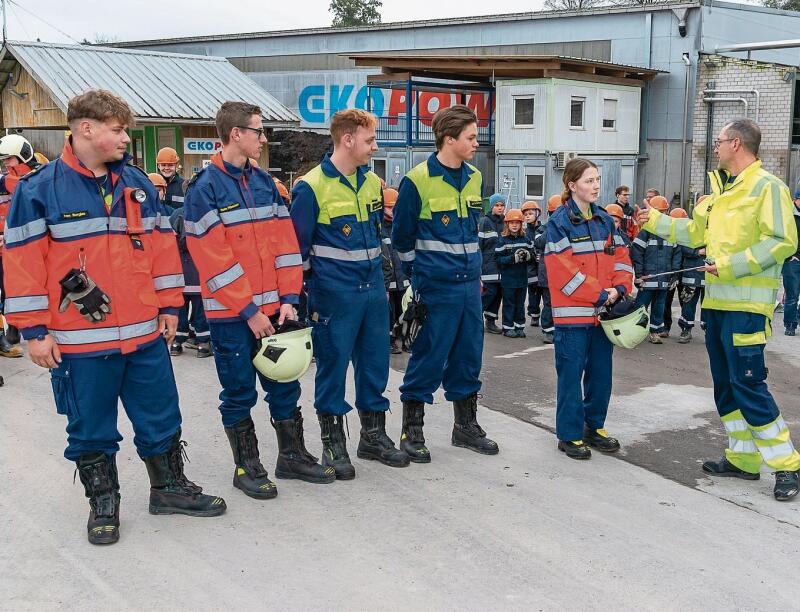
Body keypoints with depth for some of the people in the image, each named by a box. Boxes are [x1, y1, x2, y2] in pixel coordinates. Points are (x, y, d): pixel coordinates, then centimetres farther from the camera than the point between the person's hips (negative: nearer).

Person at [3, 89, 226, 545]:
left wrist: (169, 306, 8)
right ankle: (103, 503, 28)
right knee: (91, 429, 10)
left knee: (161, 418, 14)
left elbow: (162, 245, 11)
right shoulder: (39, 190, -7)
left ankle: (169, 487, 32)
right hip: (80, 339, -4)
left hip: (144, 332, 4)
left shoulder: (138, 183, 6)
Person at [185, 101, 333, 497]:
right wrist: (248, 311, -15)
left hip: (272, 308, 6)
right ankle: (246, 468, 21)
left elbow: (284, 241, 7)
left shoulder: (264, 182, 9)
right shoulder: (205, 188, -11)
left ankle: (292, 456, 28)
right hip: (231, 315, -6)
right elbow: (213, 259, -15)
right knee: (239, 394, 6)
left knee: (285, 385, 13)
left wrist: (288, 298, -2)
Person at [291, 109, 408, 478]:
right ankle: (333, 444, 16)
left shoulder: (372, 183, 9)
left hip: (372, 290, 6)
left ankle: (373, 435, 26)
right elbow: (298, 246, -8)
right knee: (333, 365, 3)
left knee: (375, 363, 12)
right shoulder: (311, 187, -11)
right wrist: (302, 298, -7)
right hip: (334, 294, -6)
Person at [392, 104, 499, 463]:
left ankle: (466, 426, 27)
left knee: (468, 355, 13)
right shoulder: (418, 181, -11)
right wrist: (418, 278, 1)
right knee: (429, 357, 0)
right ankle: (412, 432, 13)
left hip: (469, 283, 7)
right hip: (436, 286, -7)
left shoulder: (473, 178, 9)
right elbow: (403, 237, -4)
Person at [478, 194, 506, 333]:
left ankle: (491, 321, 13)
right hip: (489, 263, -5)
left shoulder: (505, 222, 12)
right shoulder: (485, 222, -2)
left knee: (498, 293, 4)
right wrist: (478, 264, -9)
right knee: (490, 291, -12)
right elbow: (478, 243, -5)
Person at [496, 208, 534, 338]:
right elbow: (498, 259, -10)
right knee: (509, 303, 3)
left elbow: (533, 256, 10)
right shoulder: (502, 240, -6)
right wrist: (513, 258, -20)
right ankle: (508, 327, 10)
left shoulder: (525, 239, 6)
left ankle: (519, 327, 20)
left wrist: (528, 256, -12)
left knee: (520, 304, 11)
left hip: (522, 278, 4)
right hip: (508, 278, -4)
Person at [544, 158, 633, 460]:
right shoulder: (559, 222, -9)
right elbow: (562, 269, -16)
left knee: (601, 372, 13)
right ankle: (570, 434, 11)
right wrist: (599, 295, -16)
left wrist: (619, 288, -6)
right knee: (571, 374, 1)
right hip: (573, 313, -6)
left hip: (604, 311, 6)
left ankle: (594, 426, 27)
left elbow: (620, 256, 12)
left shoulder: (605, 220, 11)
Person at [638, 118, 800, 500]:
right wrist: (655, 221, 25)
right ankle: (743, 458, 23)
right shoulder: (720, 189, 16)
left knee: (748, 384, -8)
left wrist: (732, 265, -21)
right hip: (716, 301, 9)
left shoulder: (767, 186, -11)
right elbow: (695, 231, 25)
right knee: (724, 383, 13)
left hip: (746, 304, -9)